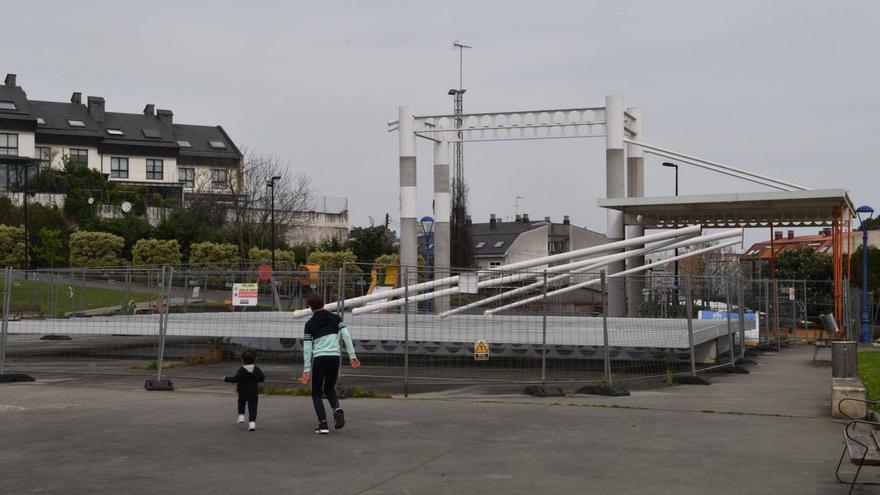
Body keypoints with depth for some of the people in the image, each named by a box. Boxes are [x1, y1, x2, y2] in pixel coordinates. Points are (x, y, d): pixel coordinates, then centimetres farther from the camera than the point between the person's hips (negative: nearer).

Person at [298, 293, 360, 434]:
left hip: (319, 359, -2)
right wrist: (352, 356, 2)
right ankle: (337, 408, -6)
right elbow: (346, 336, -1)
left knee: (316, 392, 12)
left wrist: (307, 370, 2)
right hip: (335, 357, 2)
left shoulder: (310, 324, 5)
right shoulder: (335, 318, 9)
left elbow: (307, 348, 2)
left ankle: (323, 424, -2)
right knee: (329, 388, 24)